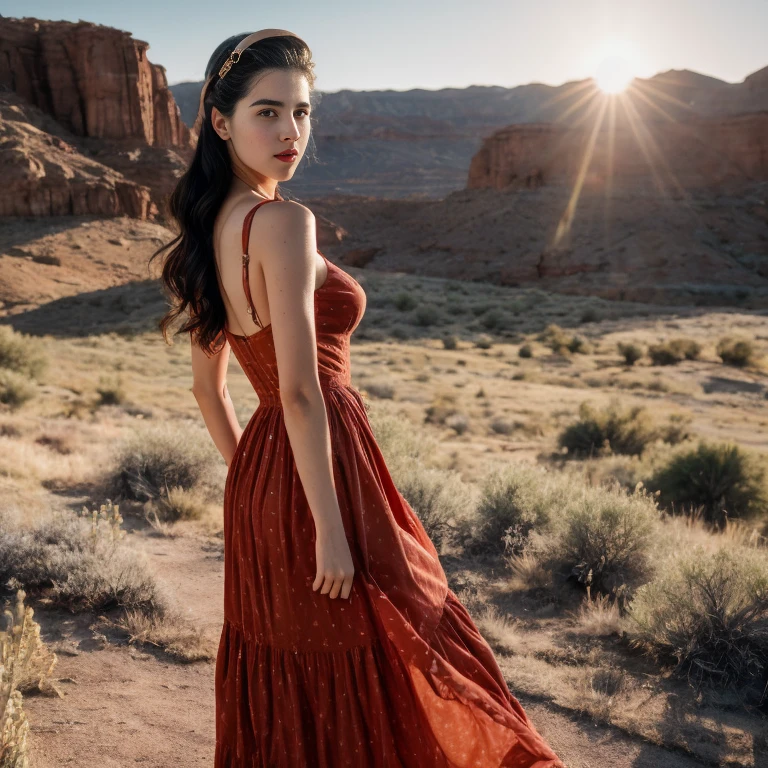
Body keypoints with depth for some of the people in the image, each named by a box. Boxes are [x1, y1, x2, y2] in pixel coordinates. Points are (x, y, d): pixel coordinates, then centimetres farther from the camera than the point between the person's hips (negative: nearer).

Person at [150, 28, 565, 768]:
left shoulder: (210, 228, 8)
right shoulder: (283, 221, -19)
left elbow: (207, 385, 14)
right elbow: (299, 391, -24)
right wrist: (331, 528, -20)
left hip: (257, 484, 9)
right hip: (316, 473, -9)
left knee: (279, 685, 21)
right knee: (356, 687, 9)